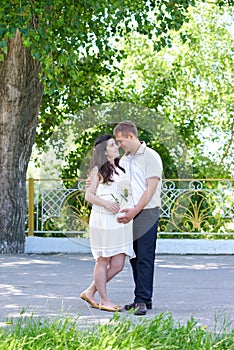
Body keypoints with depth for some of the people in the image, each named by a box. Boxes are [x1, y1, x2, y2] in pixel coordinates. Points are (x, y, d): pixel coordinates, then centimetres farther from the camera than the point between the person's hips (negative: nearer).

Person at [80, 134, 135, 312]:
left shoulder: (120, 169, 20)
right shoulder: (98, 170, 0)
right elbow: (88, 195, -5)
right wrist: (105, 203, -20)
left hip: (121, 221, 7)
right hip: (103, 220, -7)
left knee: (118, 264, 1)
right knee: (103, 261, 0)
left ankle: (90, 292, 15)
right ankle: (104, 300, 8)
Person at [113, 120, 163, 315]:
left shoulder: (151, 157, -6)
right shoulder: (124, 160, 17)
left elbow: (151, 188, -12)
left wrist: (135, 211, -19)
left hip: (147, 213, -7)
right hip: (129, 214, 7)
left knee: (145, 258, -9)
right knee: (135, 257, 7)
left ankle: (142, 300, -11)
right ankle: (144, 299, 12)